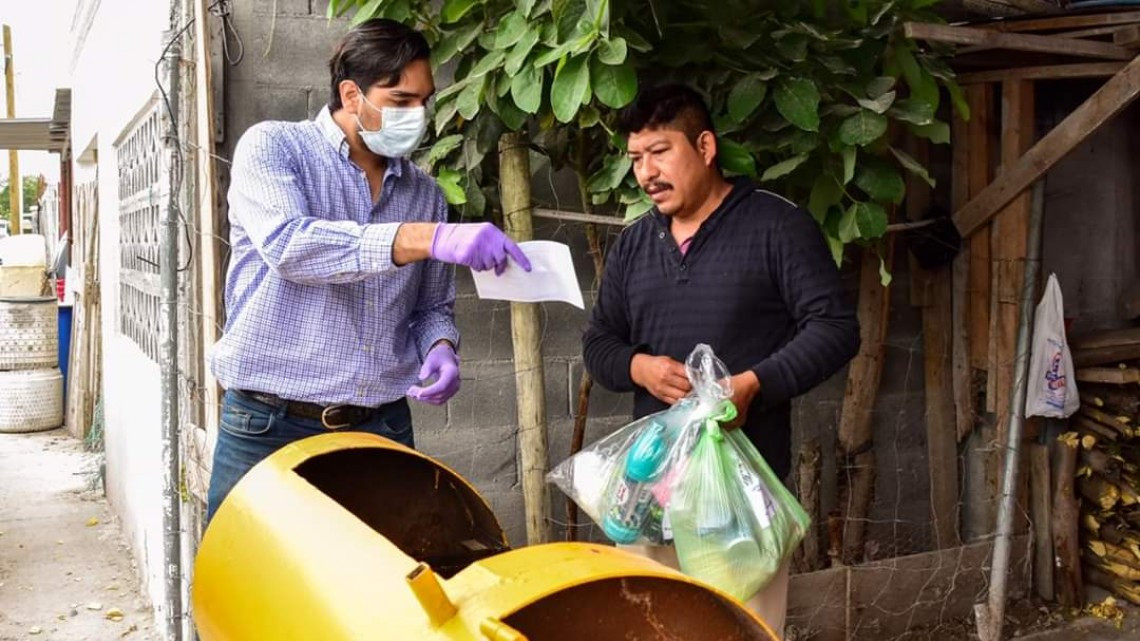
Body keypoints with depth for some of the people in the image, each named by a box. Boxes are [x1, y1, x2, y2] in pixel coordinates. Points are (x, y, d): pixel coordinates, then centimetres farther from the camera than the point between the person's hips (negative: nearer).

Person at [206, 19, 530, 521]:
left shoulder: (425, 193, 10)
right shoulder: (272, 146, -2)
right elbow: (288, 244, -22)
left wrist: (440, 349, -7)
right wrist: (429, 238, -30)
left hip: (384, 428, 4)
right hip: (269, 426, -3)